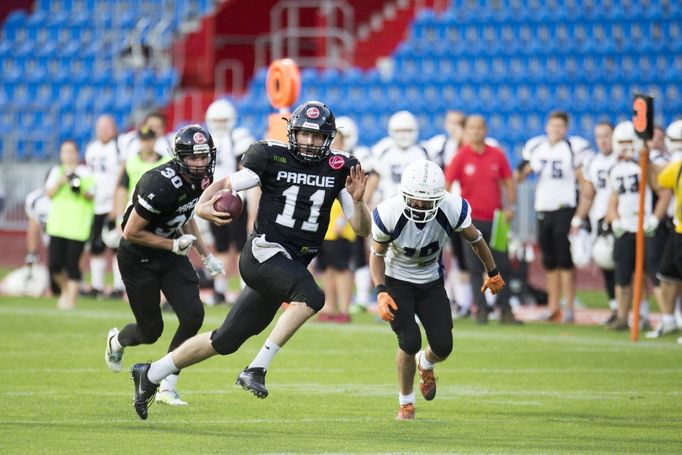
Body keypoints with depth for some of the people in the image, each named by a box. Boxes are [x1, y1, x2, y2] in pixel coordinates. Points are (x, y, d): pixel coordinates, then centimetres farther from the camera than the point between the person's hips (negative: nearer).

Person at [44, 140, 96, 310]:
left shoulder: (84, 173, 6)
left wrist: (81, 190, -17)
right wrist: (59, 183, -11)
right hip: (57, 224, 3)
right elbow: (49, 193, 6)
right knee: (54, 264, -3)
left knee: (72, 264, -8)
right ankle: (65, 289, 23)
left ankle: (71, 297, 1)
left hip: (78, 225, -3)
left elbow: (91, 195, 2)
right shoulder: (56, 172, 14)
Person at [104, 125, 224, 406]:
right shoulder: (162, 185, -32)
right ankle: (117, 341, 41)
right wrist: (174, 245, -22)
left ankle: (167, 387, 3)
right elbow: (131, 233, -25)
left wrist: (205, 255, 11)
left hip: (170, 255, 7)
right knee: (151, 331, 3)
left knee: (193, 317, -10)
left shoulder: (203, 179, -6)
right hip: (138, 257, -7)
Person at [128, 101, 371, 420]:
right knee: (311, 297, -33)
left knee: (225, 341, 10)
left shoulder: (338, 169, 5)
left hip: (292, 266, 5)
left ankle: (151, 375, 26)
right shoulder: (272, 156, -4)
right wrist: (203, 204, -21)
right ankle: (256, 369, -25)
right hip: (264, 252, -5)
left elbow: (362, 229, 5)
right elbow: (227, 184, 0)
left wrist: (357, 200, -16)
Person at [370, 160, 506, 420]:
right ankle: (406, 403, 5)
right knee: (410, 342, -20)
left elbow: (475, 239, -3)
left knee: (443, 347, -6)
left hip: (431, 283, 2)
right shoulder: (389, 214, -28)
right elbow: (377, 255, -9)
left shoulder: (453, 210, -25)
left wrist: (493, 274, 12)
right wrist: (381, 293, -23)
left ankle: (426, 364, 35)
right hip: (397, 283, -2)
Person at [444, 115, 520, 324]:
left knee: (502, 266, 2)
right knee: (476, 269, 2)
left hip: (495, 219, 2)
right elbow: (446, 185, -5)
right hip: (472, 220, -2)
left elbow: (508, 181, 11)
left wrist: (511, 206, 2)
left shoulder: (497, 155, 3)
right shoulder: (461, 157, -5)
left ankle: (505, 310, 7)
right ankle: (481, 310, 7)